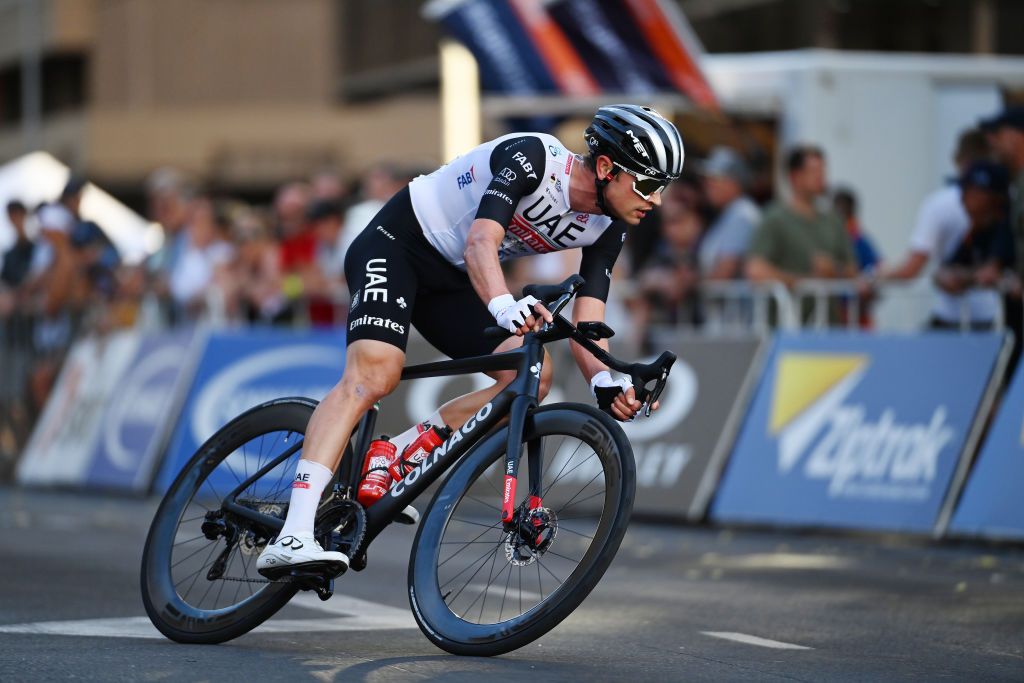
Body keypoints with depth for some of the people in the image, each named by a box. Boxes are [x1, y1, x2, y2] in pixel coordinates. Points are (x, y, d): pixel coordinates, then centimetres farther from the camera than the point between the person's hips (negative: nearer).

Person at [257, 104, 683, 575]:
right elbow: (481, 241, -39)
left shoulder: (607, 230, -6)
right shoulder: (533, 157, -27)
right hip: (395, 247, -8)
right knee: (374, 373, -28)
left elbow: (586, 325, -11)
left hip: (452, 281, 8)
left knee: (534, 376, -11)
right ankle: (292, 537, -38)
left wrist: (603, 380, -32)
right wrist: (505, 306, -59)